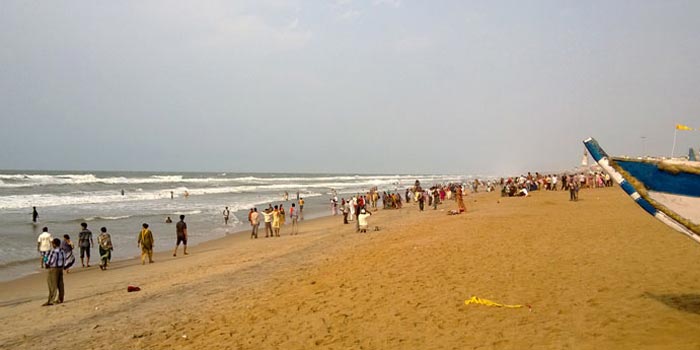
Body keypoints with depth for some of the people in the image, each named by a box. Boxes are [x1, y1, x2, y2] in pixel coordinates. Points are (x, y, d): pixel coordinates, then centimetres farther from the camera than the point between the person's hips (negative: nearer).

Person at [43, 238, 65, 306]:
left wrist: (47, 265, 3)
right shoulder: (61, 251, 6)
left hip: (54, 269, -8)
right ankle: (60, 299, 19)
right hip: (60, 268, 8)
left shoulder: (53, 252, -19)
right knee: (60, 284, 12)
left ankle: (50, 301, -5)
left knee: (52, 285, -6)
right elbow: (64, 260, 12)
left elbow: (49, 261, -17)